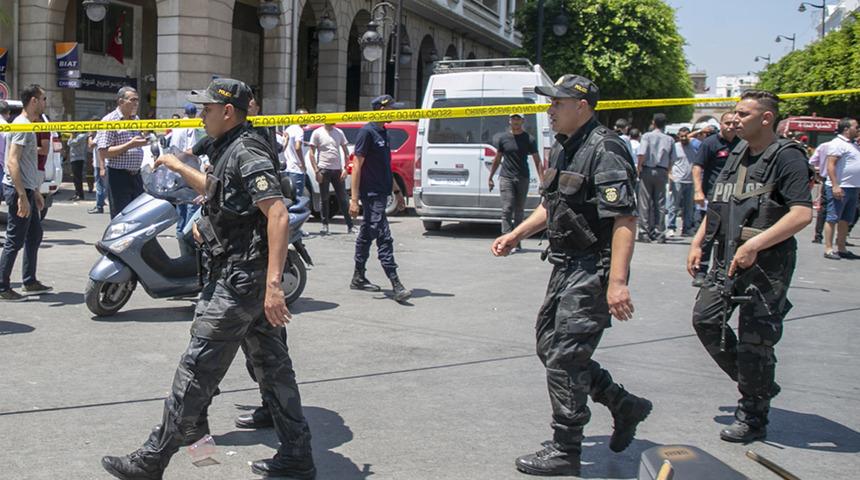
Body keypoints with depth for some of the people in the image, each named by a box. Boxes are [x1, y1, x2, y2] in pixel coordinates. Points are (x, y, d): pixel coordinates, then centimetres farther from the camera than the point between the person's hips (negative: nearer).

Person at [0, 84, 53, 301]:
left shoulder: (28, 125, 16)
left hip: (26, 189, 11)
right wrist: (22, 196, -26)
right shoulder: (22, 126, -16)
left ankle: (30, 283, 25)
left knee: (34, 235, 17)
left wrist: (36, 192, 24)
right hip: (19, 190, -11)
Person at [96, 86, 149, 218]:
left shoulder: (136, 119, 13)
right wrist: (130, 145, -22)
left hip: (136, 175, 7)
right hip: (118, 176, -7)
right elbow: (103, 152, -17)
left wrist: (142, 141, 8)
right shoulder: (109, 120, -10)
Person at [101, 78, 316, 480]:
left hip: (240, 278, -11)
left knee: (196, 370, -2)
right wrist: (177, 166, 42)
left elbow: (278, 215, -27)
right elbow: (215, 188, 38)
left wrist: (273, 284, -32)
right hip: (249, 276, 11)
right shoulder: (229, 149, 16)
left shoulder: (247, 153, -16)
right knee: (272, 366, 12)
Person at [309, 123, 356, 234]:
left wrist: (345, 168, 0)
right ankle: (325, 225, 11)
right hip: (324, 170, -3)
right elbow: (312, 153, -2)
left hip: (337, 170, 3)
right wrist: (316, 171, -9)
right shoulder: (317, 133, 0)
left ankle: (350, 225, 6)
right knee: (324, 199, 3)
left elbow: (346, 151, 11)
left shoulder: (339, 132, 9)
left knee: (342, 198, 4)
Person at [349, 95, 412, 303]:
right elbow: (357, 166, -15)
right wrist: (354, 198, -19)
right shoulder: (367, 132, -12)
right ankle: (396, 285, -15)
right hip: (371, 194, -9)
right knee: (384, 238, -12)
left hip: (381, 192, 9)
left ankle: (358, 278, 24)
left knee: (366, 235, 15)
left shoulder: (383, 132, 16)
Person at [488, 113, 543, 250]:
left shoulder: (529, 139, 2)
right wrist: (490, 177, 14)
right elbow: (497, 159, 14)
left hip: (523, 178, 0)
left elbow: (537, 161, 1)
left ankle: (516, 242, 12)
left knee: (519, 211, 6)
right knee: (507, 209, -11)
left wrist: (542, 181, -8)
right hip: (506, 178, 0)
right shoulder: (502, 138, 6)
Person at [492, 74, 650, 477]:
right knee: (550, 347, 16)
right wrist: (514, 236, 19)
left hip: (593, 269, -10)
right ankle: (624, 406, 29)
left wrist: (617, 282, -31)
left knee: (565, 358, -5)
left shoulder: (604, 151, -18)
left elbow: (624, 219, -25)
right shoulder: (563, 149, 13)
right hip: (566, 267, 10)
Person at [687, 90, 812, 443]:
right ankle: (758, 385, 24)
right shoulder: (736, 155, 13)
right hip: (727, 259, 8)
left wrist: (753, 245, -26)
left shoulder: (787, 157, -11)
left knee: (755, 339, -2)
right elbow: (718, 206, 24)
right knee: (706, 319, 5)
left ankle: (753, 418, 14)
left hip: (767, 264, -8)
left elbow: (802, 214, -22)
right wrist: (697, 242, 15)